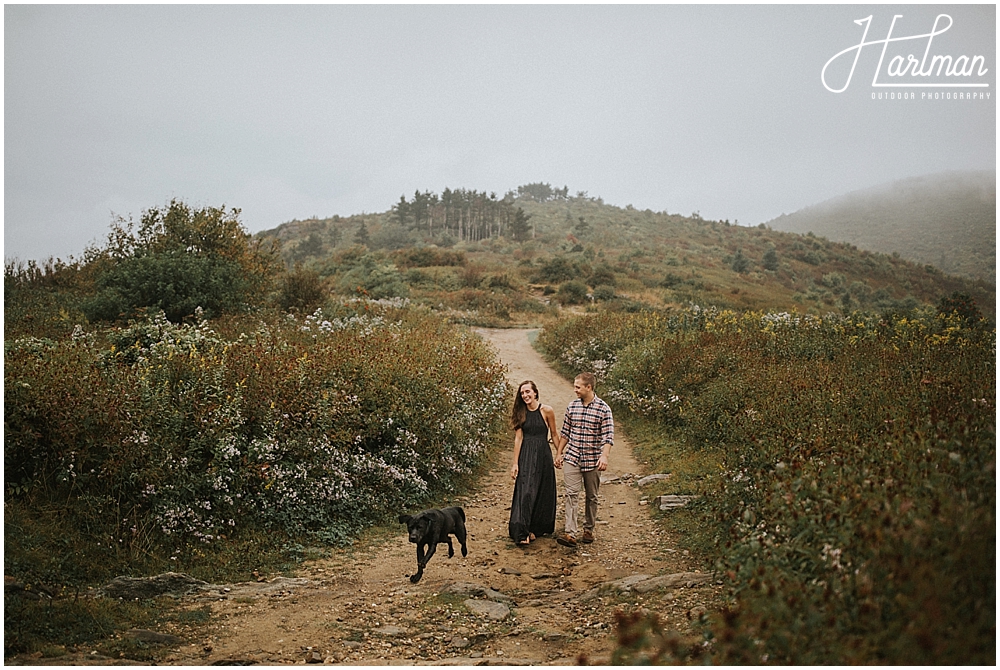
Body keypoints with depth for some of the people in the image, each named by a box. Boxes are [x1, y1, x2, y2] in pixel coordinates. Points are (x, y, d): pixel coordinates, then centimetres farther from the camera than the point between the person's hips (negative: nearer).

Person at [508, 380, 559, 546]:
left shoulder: (546, 411, -5)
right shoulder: (520, 413, 2)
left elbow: (554, 434, 4)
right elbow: (518, 438, 0)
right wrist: (515, 463, -3)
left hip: (542, 454, -1)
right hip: (525, 456, 1)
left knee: (543, 493, 10)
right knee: (525, 492, -7)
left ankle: (541, 527, 29)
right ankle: (522, 532, -7)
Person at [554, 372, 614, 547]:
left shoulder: (603, 408, -7)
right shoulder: (572, 407, 5)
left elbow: (608, 436, -11)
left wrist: (604, 456, -23)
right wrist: (559, 453, 13)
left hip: (592, 460, -2)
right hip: (572, 458, 2)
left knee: (591, 497, 11)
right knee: (571, 494, -9)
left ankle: (589, 530, 26)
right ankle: (571, 534, -14)